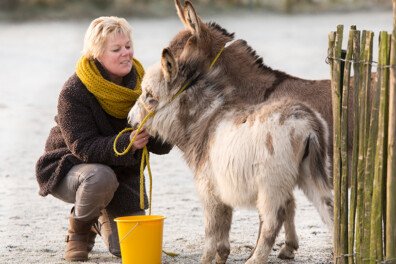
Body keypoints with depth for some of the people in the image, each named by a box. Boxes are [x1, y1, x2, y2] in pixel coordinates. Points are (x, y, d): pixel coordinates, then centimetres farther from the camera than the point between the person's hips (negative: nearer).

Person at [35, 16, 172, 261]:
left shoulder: (141, 86, -9)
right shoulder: (74, 92, -22)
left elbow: (163, 146, -12)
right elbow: (83, 147, -28)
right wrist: (126, 144, -43)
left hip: (123, 173, 4)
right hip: (72, 168, -4)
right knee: (101, 177, -39)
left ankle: (102, 219, 25)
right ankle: (79, 229, -7)